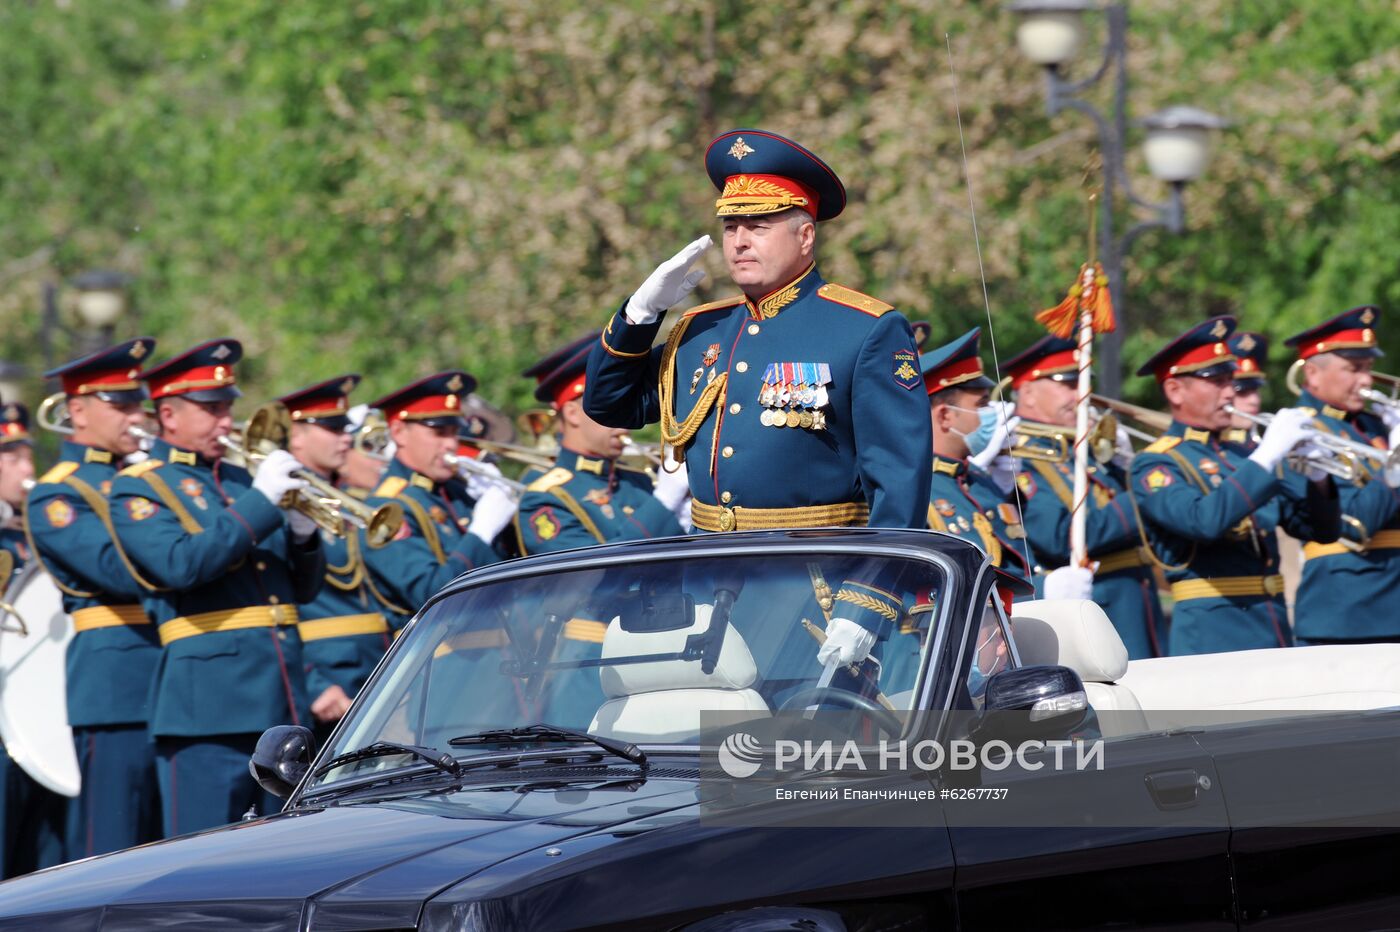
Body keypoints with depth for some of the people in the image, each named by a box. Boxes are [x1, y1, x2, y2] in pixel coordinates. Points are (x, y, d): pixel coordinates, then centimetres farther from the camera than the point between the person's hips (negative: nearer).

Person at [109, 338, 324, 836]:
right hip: (207, 704, -7)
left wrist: (302, 535, -2)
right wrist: (260, 502, -16)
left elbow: (303, 589, 20)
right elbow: (182, 565, -19)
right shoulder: (136, 490, 0)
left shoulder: (239, 479, 19)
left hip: (281, 702, 7)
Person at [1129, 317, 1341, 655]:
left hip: (1276, 633, 6)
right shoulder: (1154, 466, -4)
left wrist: (1317, 480, -7)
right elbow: (1203, 521, -24)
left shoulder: (1244, 457, 17)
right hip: (1210, 640, -6)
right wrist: (1265, 458, -23)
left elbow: (1321, 530, 13)